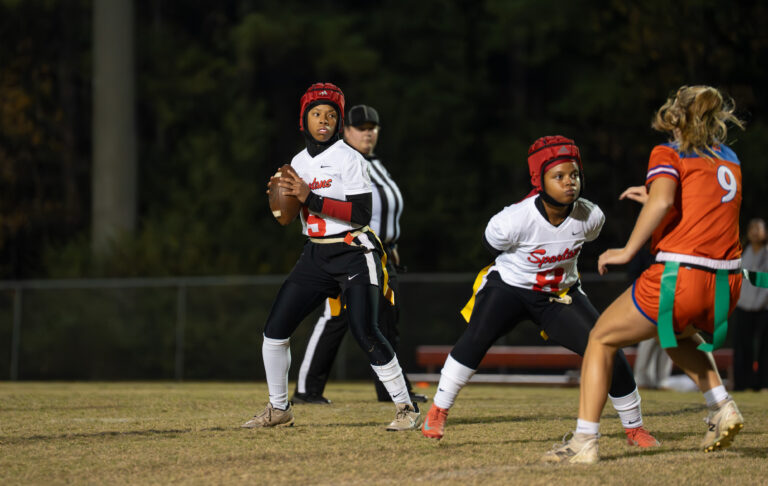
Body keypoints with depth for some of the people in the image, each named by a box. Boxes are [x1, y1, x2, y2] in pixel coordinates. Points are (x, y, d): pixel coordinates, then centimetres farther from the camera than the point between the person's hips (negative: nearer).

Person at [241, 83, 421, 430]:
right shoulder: (299, 162, 11)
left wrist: (310, 197, -22)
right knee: (275, 329, 1)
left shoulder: (348, 159, -9)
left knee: (365, 334, -18)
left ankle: (406, 407, -8)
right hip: (315, 257, 6)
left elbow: (361, 213, -19)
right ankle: (278, 410, 15)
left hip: (354, 255, -6)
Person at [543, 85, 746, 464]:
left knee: (601, 339, 11)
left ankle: (584, 441, 1)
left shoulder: (667, 155, 0)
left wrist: (628, 251, -13)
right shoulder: (729, 159, 17)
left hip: (679, 275, -6)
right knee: (676, 334, 37)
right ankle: (722, 407, 18)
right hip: (727, 282, 6)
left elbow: (662, 201, -20)